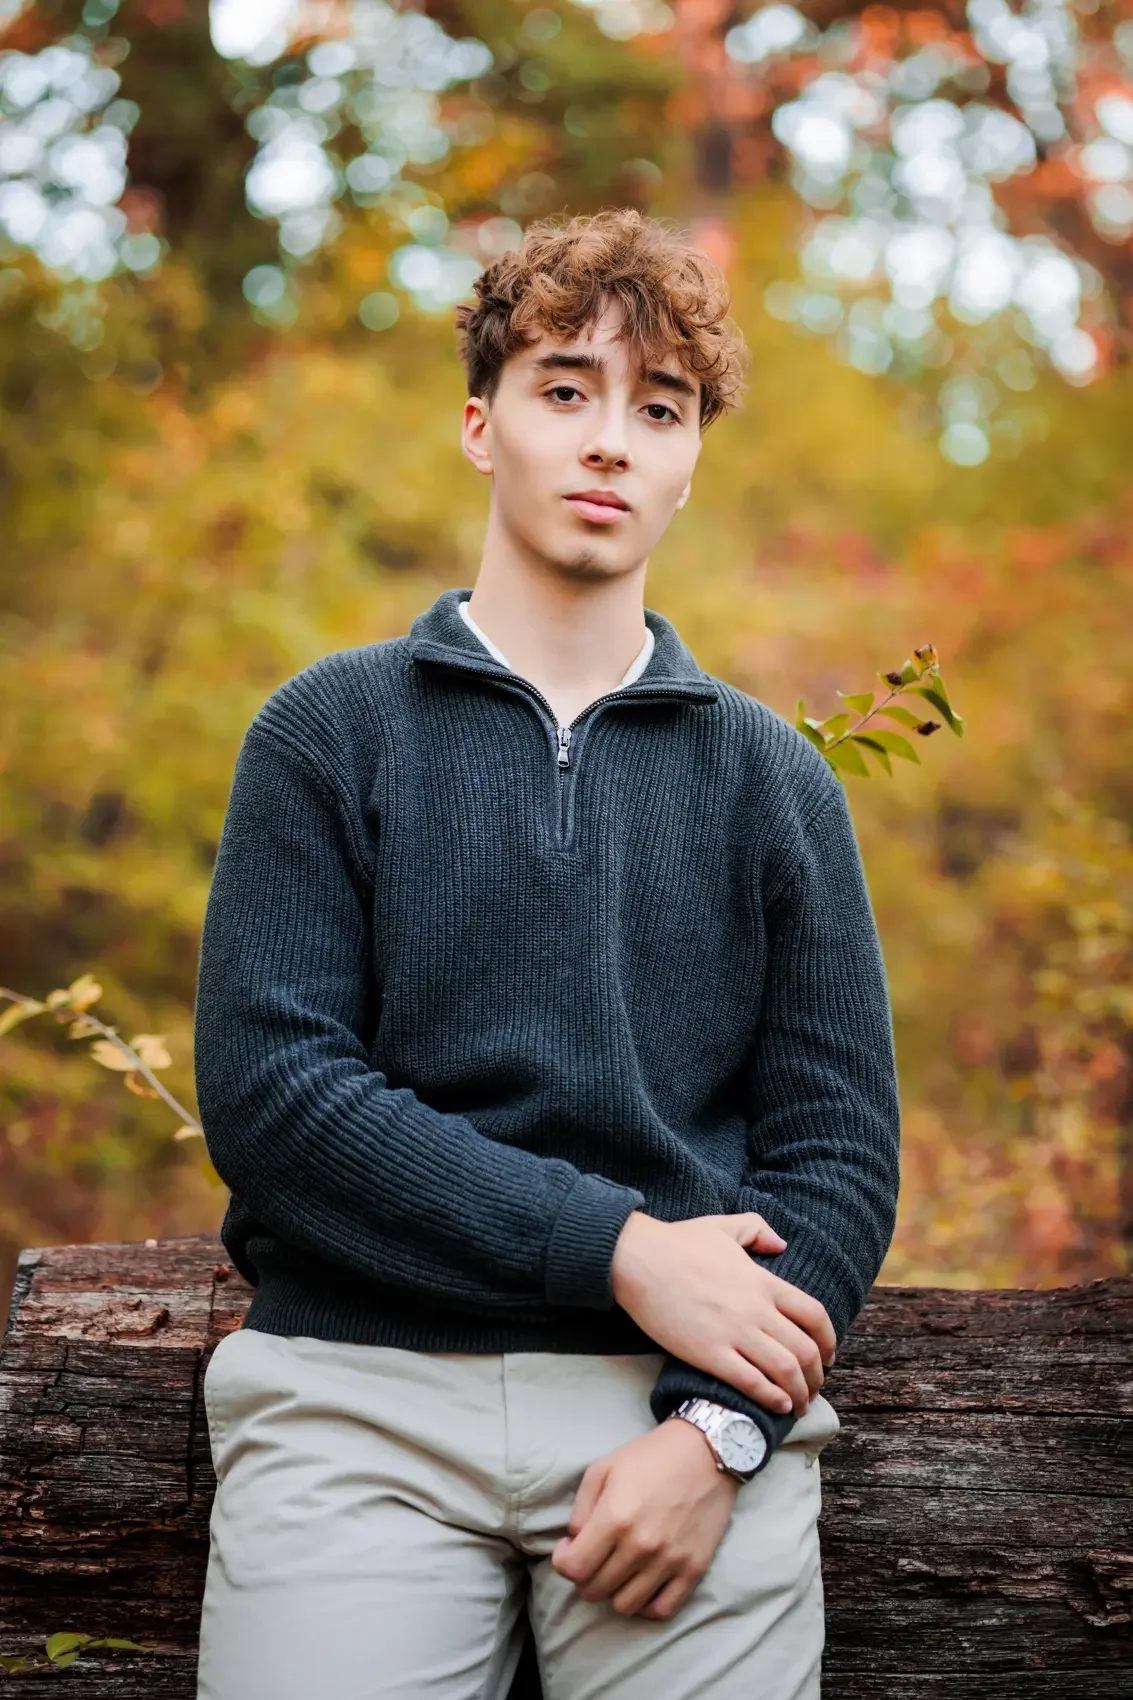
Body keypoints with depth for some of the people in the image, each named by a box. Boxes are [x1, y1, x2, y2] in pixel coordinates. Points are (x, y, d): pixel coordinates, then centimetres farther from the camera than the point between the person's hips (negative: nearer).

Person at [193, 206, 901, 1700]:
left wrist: (716, 1430, -10)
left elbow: (840, 1147, 6)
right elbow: (267, 1087, -5)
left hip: (689, 1396, 1)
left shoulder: (774, 777, 12)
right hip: (363, 1386, -1)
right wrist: (620, 1247, -11)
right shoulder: (330, 732, 7)